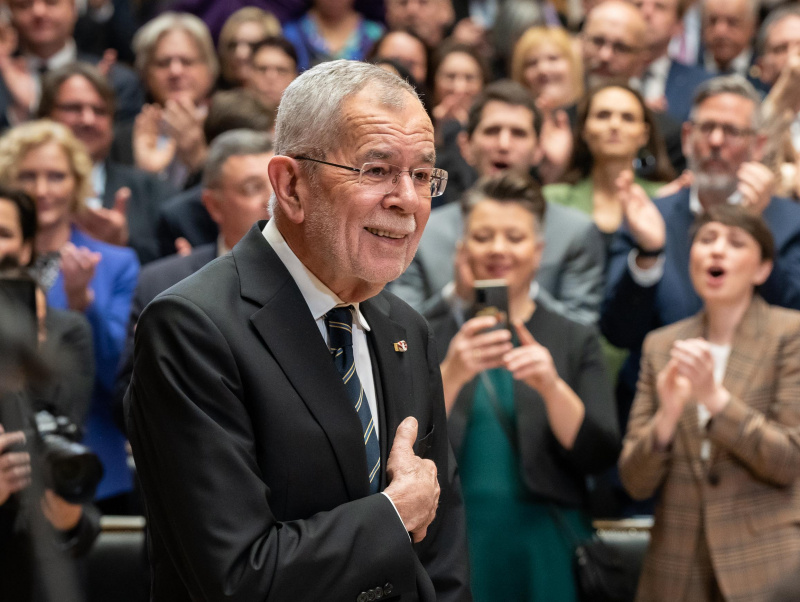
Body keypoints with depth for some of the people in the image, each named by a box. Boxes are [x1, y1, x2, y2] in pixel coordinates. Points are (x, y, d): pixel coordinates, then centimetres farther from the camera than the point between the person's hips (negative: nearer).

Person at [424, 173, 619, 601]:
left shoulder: (575, 342, 7)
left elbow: (600, 456, -4)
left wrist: (551, 386, -20)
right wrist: (451, 375, -22)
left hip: (545, 553, 1)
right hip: (449, 551, -1)